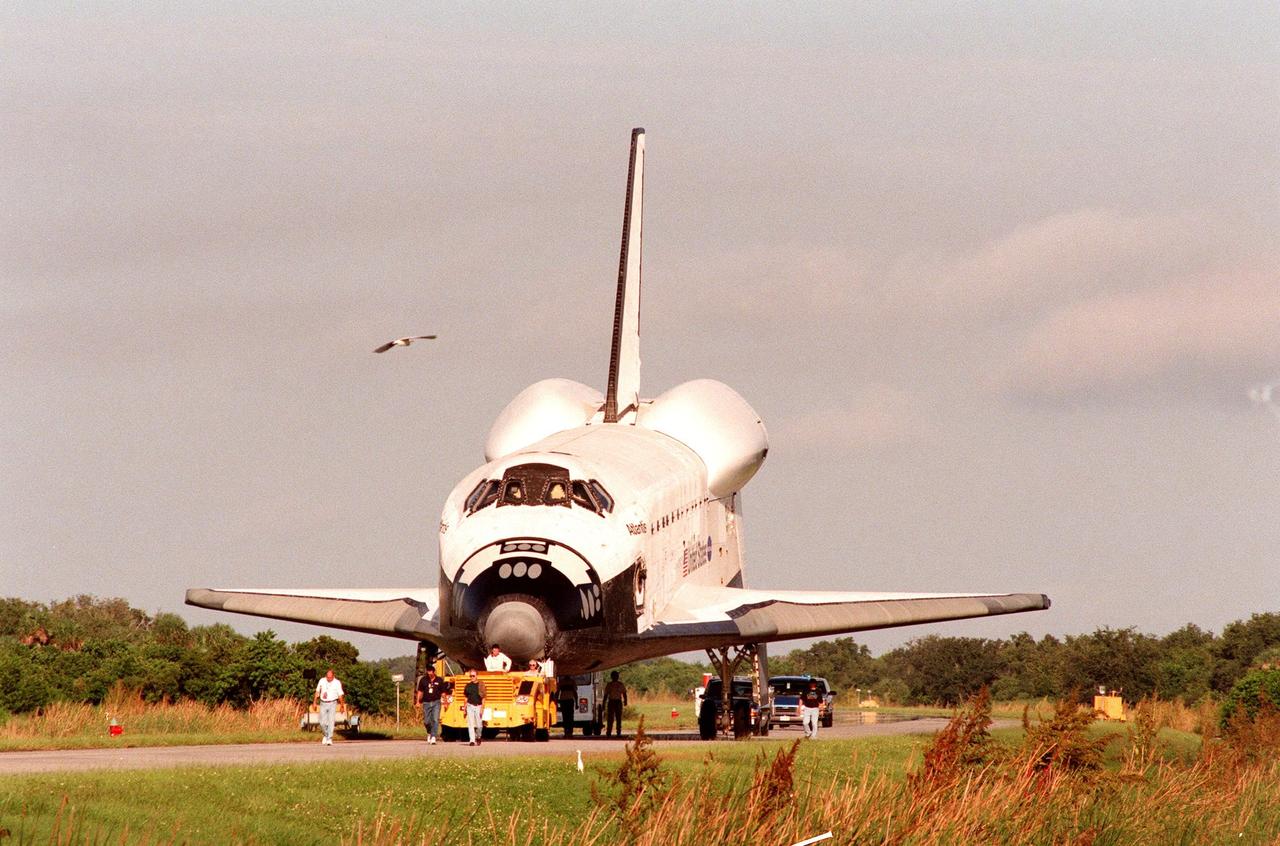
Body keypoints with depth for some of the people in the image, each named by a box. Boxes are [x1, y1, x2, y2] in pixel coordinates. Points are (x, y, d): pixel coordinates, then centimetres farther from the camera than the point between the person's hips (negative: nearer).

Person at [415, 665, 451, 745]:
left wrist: (446, 702, 7)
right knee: (426, 721, 5)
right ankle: (429, 733, 33)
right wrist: (418, 701, 1)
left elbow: (443, 693, 7)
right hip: (426, 703, 2)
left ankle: (433, 737, -14)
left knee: (435, 720, -13)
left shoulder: (439, 680, 1)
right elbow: (420, 692, 8)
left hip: (436, 703, -2)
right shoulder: (423, 680, 3)